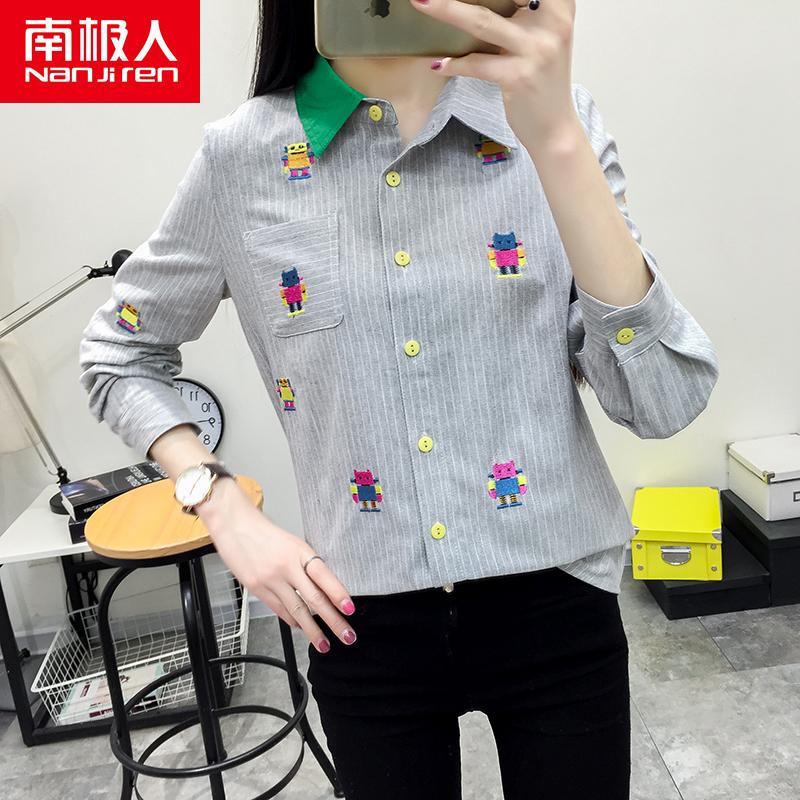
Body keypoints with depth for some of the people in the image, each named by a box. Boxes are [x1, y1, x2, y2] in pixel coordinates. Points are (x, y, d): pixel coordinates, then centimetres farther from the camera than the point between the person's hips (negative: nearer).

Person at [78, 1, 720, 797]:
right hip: (364, 622, 0)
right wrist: (227, 513, -5)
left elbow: (664, 400, -15)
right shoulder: (244, 155, -5)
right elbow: (118, 355, 8)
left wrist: (555, 138, -24)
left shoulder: (551, 114, -5)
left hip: (553, 602, 1)